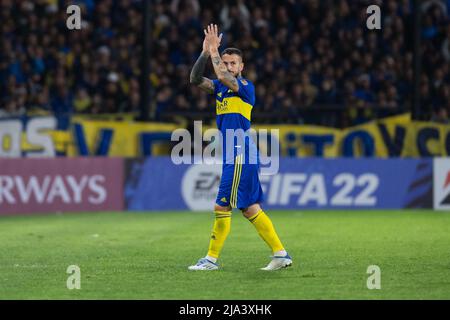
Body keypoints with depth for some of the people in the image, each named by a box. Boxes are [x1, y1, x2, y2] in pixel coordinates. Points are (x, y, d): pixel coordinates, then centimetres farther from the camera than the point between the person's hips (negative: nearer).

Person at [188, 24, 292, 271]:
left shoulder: (246, 87, -9)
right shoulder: (219, 87, 13)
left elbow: (223, 77, -25)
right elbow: (195, 79, 4)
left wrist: (214, 51, -13)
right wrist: (205, 52, -5)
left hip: (240, 155, -9)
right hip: (233, 156, 9)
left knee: (222, 206, -7)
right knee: (249, 208, 8)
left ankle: (212, 258, -1)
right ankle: (280, 254, 10)